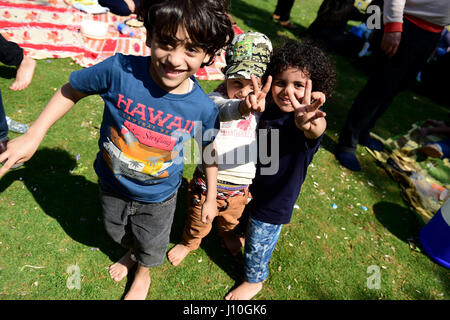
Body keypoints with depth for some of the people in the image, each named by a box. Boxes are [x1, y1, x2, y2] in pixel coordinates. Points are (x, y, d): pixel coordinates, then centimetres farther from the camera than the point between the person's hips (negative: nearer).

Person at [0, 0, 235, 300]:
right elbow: (72, 90, -11)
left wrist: (211, 197, 2)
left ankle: (143, 274, 63)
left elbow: (210, 150, -8)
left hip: (158, 198, -1)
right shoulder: (119, 70, -30)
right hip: (112, 185, 2)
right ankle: (131, 252, 70)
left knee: (151, 244, 27)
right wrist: (33, 135, -11)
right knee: (117, 231, 32)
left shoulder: (204, 109, -27)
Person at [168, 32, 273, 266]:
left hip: (241, 183, 4)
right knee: (198, 218, 22)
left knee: (231, 216, 32)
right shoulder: (216, 99, -22)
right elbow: (225, 110, -47)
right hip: (209, 179, -3)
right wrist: (243, 107, -68)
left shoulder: (263, 106, -8)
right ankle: (189, 242, 55)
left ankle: (226, 233, 67)